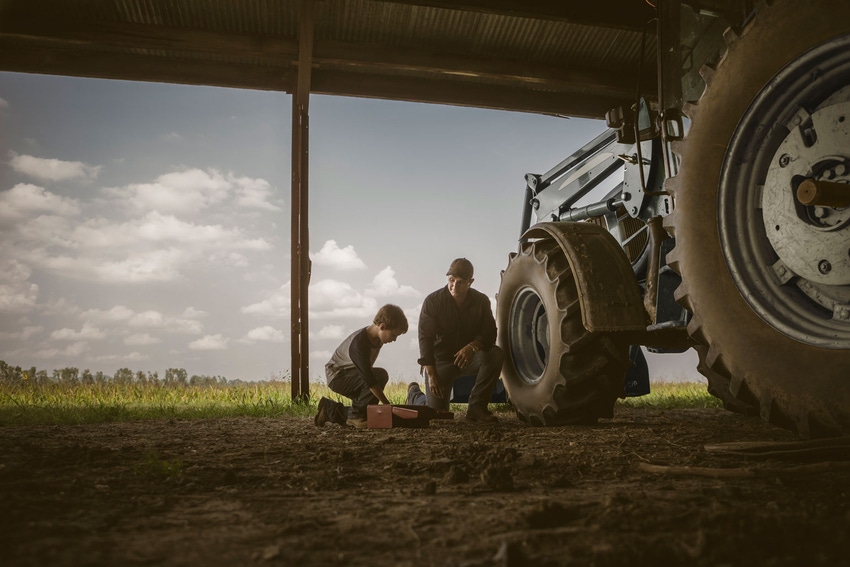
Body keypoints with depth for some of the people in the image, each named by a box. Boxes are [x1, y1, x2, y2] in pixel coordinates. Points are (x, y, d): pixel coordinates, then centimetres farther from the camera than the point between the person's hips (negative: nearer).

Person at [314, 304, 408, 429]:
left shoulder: (377, 338, -3)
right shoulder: (358, 343, -31)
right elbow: (369, 379, -34)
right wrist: (387, 405, -32)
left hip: (350, 374, 9)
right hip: (337, 376, -9)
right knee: (380, 375, -28)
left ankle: (330, 410, 16)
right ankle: (356, 415, -15)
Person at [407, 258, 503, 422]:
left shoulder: (481, 301, -5)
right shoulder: (433, 301, -13)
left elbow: (489, 334, -9)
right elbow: (425, 338, -15)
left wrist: (472, 347, -32)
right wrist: (431, 374, -22)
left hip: (468, 357, 3)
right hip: (440, 360, -2)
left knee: (495, 354, -27)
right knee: (436, 411, -10)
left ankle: (477, 407, -17)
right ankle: (414, 393, 27)